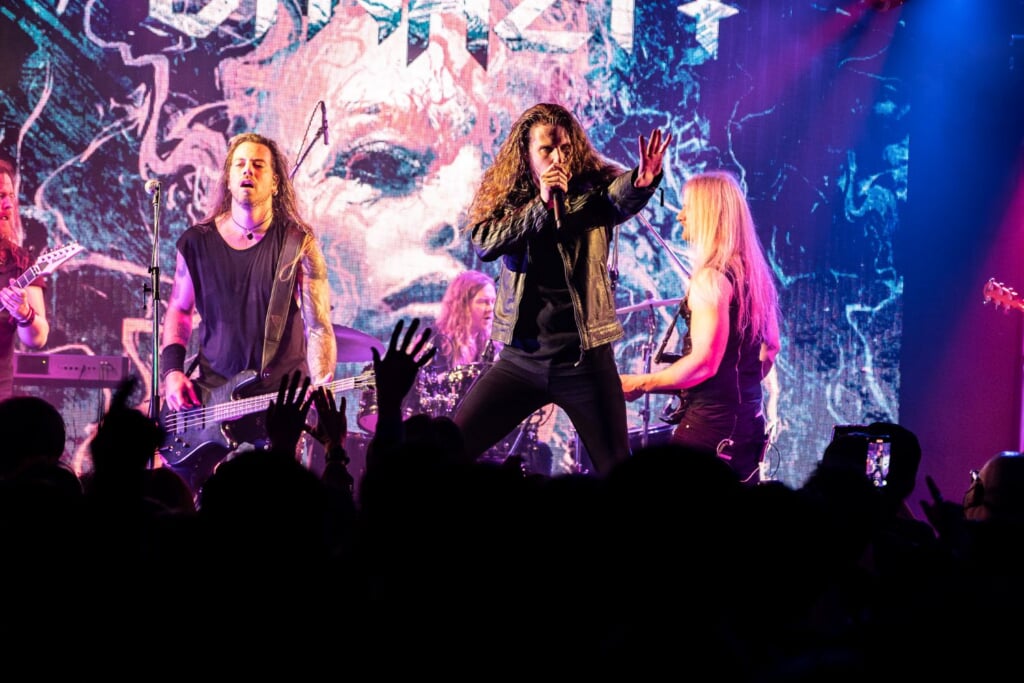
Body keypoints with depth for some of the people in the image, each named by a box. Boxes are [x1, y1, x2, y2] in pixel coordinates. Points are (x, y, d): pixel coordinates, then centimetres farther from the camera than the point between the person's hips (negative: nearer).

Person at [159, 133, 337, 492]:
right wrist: (172, 371, 2)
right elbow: (178, 310, 16)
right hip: (209, 392, 3)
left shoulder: (298, 244, -4)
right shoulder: (196, 243, 4)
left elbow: (318, 325, -9)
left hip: (281, 394, -2)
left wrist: (321, 390, -22)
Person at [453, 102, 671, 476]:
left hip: (585, 360, -2)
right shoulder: (506, 198, 3)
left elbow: (624, 196, -26)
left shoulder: (593, 193, -3)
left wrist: (643, 180, -49)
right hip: (521, 358, 2)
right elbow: (483, 243, -14)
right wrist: (540, 205, -22)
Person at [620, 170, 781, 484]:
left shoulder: (711, 278, -15)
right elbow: (771, 348, 20)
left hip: (710, 424, -9)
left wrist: (638, 384, -11)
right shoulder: (752, 273, 12)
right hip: (748, 419, 9)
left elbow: (704, 362, -20)